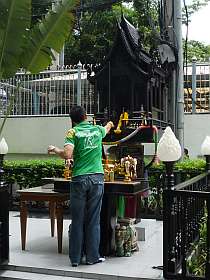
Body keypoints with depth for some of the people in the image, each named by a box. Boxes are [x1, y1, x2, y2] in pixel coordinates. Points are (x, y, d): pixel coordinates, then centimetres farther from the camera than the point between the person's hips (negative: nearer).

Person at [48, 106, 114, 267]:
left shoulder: (73, 132, 0)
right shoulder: (98, 130, 11)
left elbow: (67, 155, -14)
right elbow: (106, 129, 36)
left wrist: (54, 149, 6)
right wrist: (109, 125, 59)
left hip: (79, 179, -2)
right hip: (97, 178, 2)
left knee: (77, 220, 5)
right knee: (93, 219, 7)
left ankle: (75, 258, 13)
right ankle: (92, 256, 13)